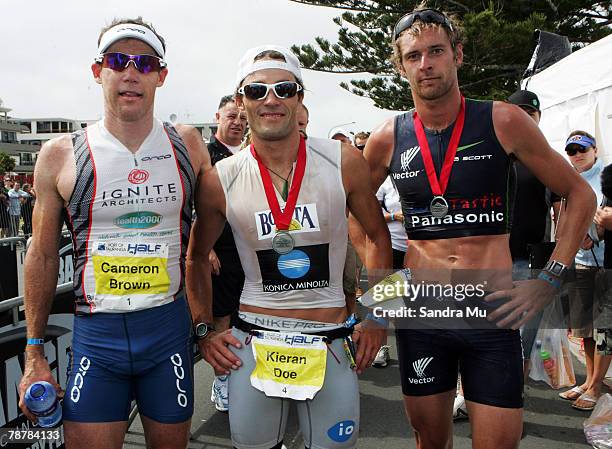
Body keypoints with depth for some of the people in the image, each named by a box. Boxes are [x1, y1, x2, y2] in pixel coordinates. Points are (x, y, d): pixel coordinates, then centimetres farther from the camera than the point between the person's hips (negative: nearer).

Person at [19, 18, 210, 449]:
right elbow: (43, 256, 5)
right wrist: (34, 354, 5)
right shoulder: (60, 155, -2)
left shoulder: (188, 145, 1)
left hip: (171, 327, 1)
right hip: (95, 333, -1)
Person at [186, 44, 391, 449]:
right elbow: (197, 257, 10)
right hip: (252, 342, 1)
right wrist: (204, 328, 4)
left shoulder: (343, 162, -7)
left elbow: (379, 236, 6)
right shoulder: (221, 180, -5)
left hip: (332, 341, 0)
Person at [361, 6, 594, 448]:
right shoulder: (389, 138, 0)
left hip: (493, 312, -2)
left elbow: (580, 195, 2)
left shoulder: (503, 121, -6)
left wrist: (549, 281, -6)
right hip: (419, 313, 2)